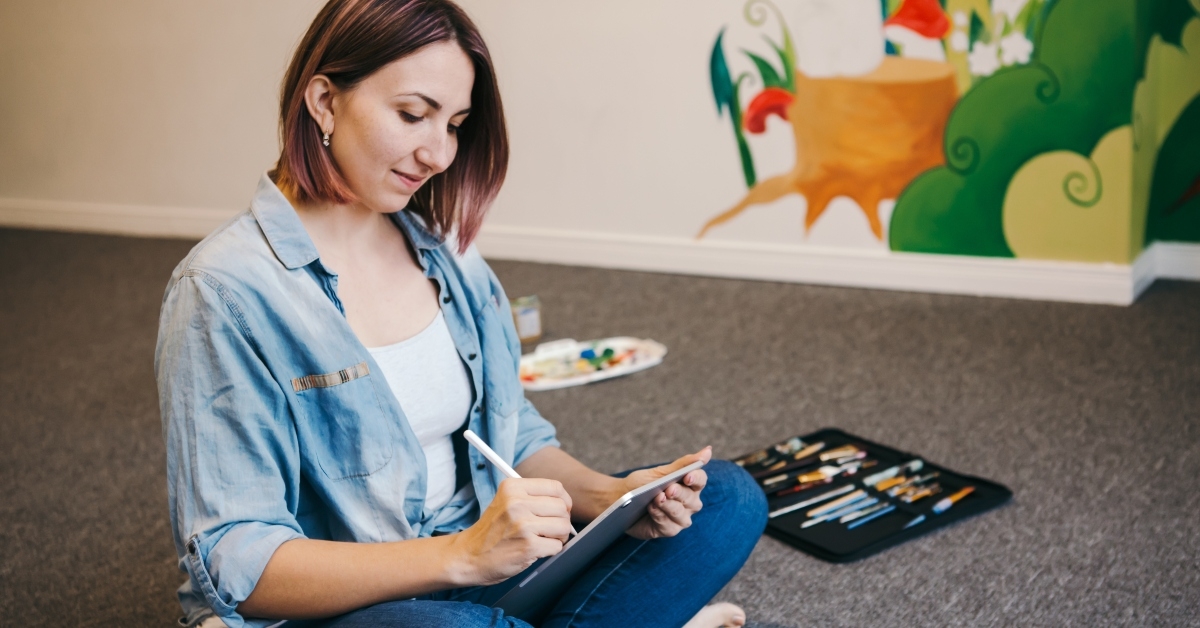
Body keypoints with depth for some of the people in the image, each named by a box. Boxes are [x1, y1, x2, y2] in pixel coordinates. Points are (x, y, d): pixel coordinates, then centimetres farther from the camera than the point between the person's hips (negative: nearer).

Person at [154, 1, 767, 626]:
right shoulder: (224, 291, -14)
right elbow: (234, 560, -19)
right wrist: (461, 555, -30)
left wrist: (610, 497, -8)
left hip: (479, 571, 6)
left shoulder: (447, 254, 7)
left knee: (727, 497, -3)